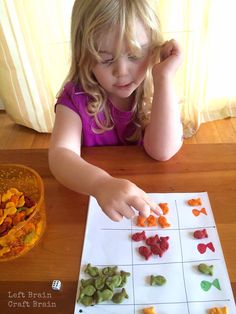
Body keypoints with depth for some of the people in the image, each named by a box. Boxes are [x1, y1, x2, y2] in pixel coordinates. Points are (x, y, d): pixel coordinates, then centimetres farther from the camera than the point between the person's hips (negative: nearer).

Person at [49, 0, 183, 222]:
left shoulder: (158, 90, -9)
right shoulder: (76, 96, -14)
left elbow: (163, 152, -22)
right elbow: (59, 154, -27)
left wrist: (164, 77, -26)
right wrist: (101, 183, -46)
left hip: (149, 190, 1)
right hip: (91, 194, -1)